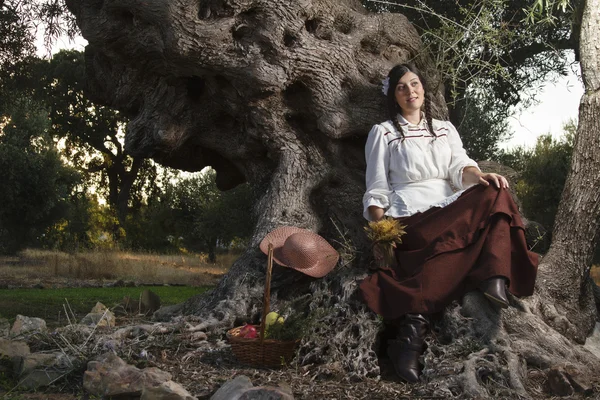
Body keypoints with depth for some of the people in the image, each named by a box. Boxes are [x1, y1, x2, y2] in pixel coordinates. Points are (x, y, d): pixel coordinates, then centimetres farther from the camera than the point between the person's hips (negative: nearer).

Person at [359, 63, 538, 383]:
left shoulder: (445, 129, 24)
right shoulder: (383, 133, 11)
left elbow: (459, 167, 7)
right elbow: (377, 190, 5)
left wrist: (479, 175, -18)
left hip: (450, 210, 5)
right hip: (409, 216, -4)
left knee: (495, 194, -25)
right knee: (457, 246, -34)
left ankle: (493, 281, -40)